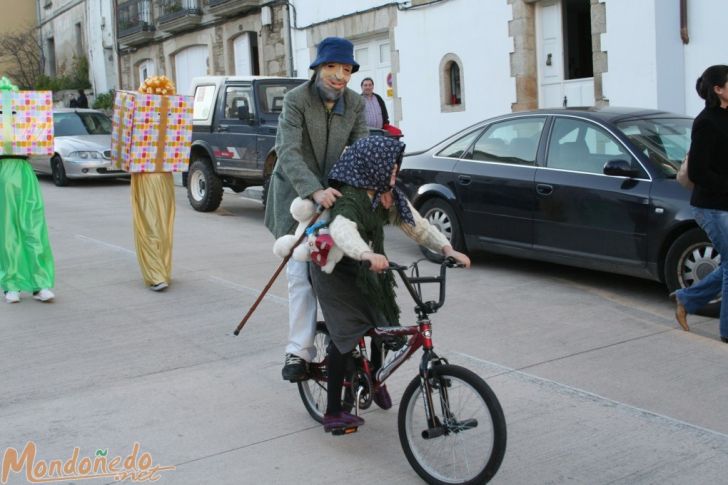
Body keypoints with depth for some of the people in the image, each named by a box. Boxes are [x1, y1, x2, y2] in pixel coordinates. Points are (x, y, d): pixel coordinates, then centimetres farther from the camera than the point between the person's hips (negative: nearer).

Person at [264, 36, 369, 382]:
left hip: (334, 194, 4)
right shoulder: (296, 99, -16)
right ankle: (299, 352, 1)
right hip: (296, 196, -4)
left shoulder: (355, 103, -1)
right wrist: (315, 191, -40)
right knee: (302, 276, -6)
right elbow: (288, 153, -26)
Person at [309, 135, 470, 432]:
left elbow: (416, 225, -4)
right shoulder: (349, 198, -29)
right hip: (337, 272, -7)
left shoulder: (389, 195, -3)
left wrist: (446, 249, -19)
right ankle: (333, 413, -6)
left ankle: (375, 378, 35)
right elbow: (341, 230, -49)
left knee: (382, 323, 6)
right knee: (347, 335, -14)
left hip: (368, 271, 8)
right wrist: (368, 255, -67)